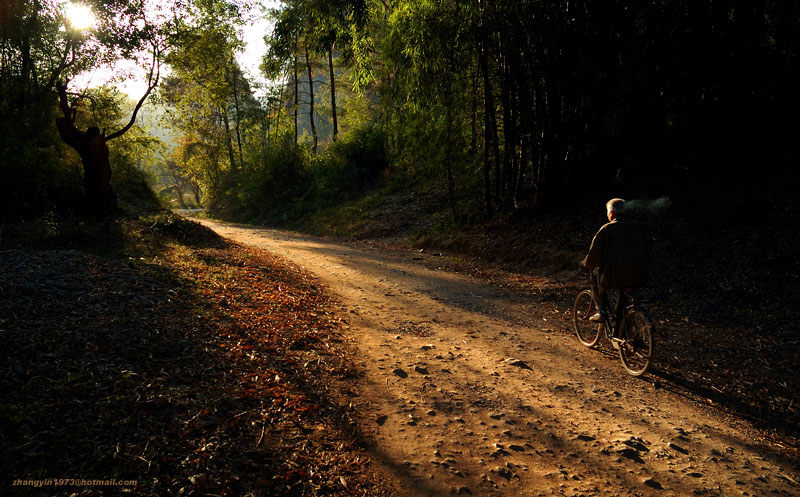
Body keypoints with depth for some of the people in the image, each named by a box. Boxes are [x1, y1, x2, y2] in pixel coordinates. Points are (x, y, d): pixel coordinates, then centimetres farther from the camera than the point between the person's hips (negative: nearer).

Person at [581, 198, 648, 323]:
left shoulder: (607, 229, -6)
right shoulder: (636, 227, 10)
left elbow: (593, 255, -7)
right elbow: (644, 252, 20)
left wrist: (585, 263, 15)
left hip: (615, 279, -5)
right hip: (639, 279, 5)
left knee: (596, 274, 23)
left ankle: (602, 311, 14)